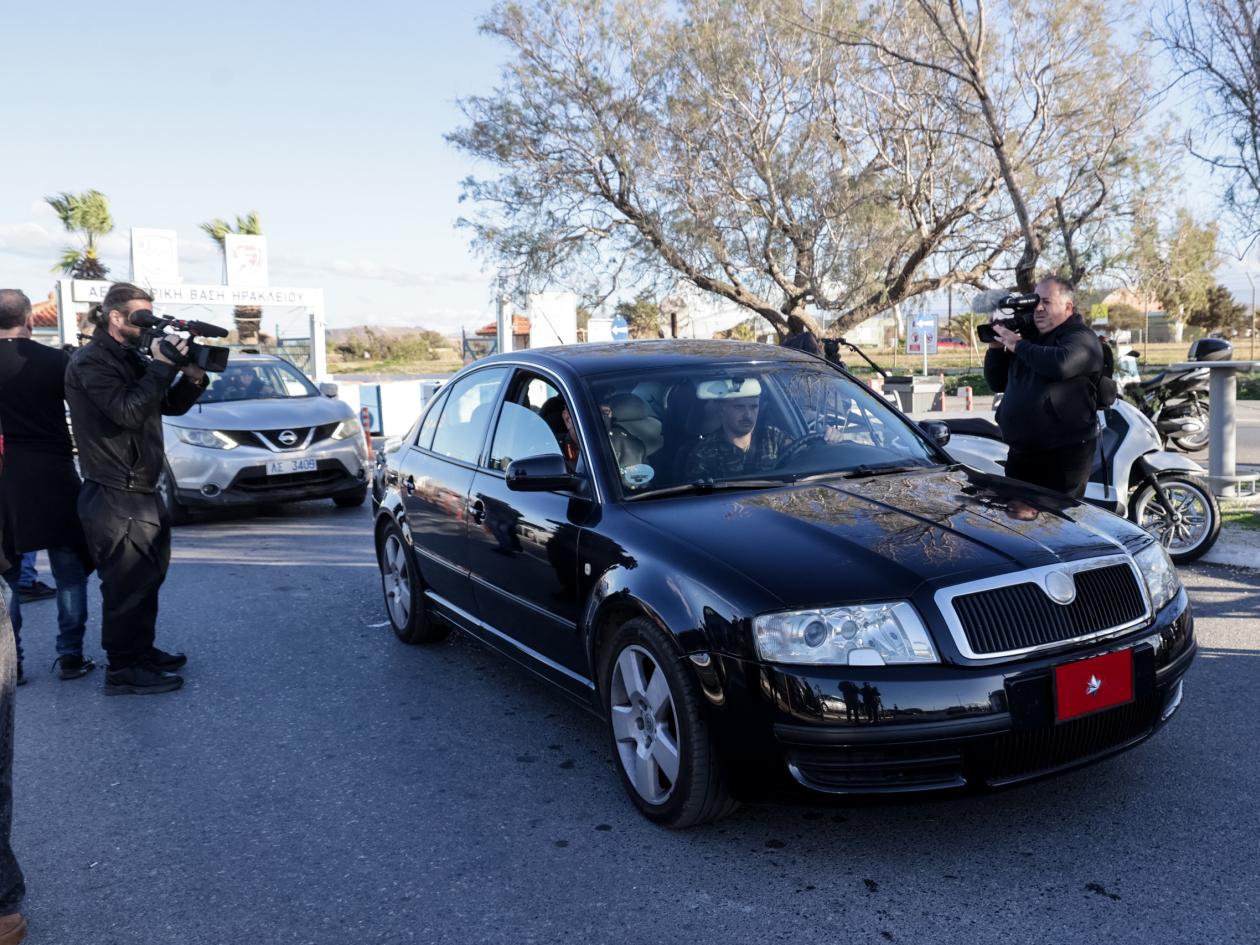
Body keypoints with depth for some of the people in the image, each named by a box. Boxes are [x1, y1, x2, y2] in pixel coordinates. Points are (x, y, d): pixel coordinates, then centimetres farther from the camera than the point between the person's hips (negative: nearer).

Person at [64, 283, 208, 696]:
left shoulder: (131, 358, 13)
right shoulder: (90, 362, -13)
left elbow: (170, 405, 14)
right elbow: (127, 412, -26)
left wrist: (192, 377, -4)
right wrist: (161, 367, -23)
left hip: (141, 491, 10)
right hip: (114, 498, -10)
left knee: (147, 577, 19)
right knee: (127, 584, -5)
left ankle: (142, 651, 32)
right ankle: (123, 670, 3)